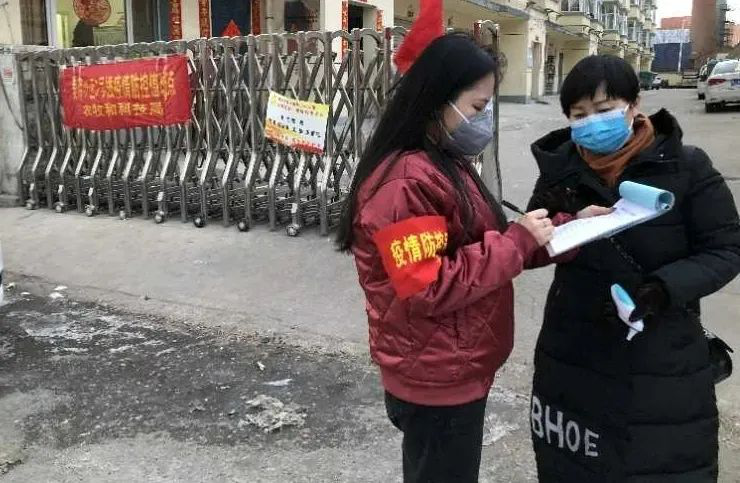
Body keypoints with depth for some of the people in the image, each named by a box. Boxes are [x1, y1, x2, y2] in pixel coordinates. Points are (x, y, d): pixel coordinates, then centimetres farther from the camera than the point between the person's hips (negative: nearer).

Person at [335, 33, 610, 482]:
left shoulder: (445, 164, 9)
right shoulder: (406, 182, -24)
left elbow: (483, 244, 10)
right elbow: (429, 290, -27)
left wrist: (570, 225, 0)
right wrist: (518, 241, -22)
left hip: (454, 371, 10)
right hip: (437, 381, -10)